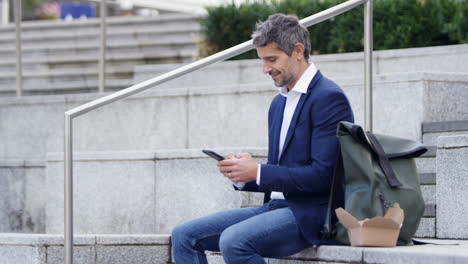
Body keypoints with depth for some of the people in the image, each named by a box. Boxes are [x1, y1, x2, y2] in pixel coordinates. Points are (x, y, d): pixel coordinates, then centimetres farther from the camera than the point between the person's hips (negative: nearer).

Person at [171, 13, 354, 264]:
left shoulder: (329, 98, -10)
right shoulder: (279, 103, 19)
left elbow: (322, 175, -18)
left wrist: (258, 172, -17)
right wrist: (241, 173, 0)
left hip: (310, 214, -9)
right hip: (277, 206, 9)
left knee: (234, 241, -32)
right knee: (184, 235, -3)